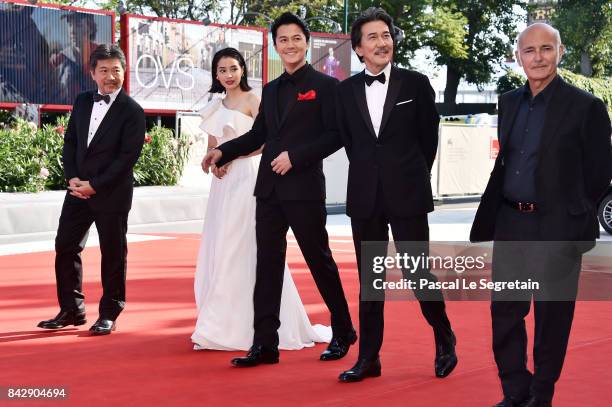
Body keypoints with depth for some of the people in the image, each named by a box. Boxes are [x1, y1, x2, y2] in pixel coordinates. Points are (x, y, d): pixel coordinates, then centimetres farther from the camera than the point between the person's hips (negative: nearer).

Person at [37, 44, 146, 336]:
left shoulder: (132, 111, -9)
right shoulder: (82, 102, 9)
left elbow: (128, 156, -14)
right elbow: (70, 142, 11)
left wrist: (95, 185, -17)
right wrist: (72, 177, -4)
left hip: (111, 193, -6)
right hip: (78, 189, 6)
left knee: (113, 254, 3)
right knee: (65, 246, 7)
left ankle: (109, 314, 14)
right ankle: (71, 310, 17)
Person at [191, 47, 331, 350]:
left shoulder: (252, 100, -4)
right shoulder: (216, 106, 17)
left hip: (246, 177, -7)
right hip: (223, 182, 7)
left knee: (241, 250, -8)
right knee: (218, 251, 6)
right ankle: (224, 325, 13)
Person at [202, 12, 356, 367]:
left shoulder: (324, 85, -3)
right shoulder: (271, 90, 16)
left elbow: (334, 136, -10)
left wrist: (295, 156, -18)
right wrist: (223, 151, 6)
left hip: (304, 188, -6)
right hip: (269, 188, 6)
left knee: (320, 260, 4)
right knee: (268, 265, 3)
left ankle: (343, 333, 21)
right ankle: (265, 344, 6)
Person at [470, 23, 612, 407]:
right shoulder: (509, 102, 9)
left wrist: (572, 214, 1)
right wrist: (490, 216, 10)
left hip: (557, 230, -5)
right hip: (510, 225, 5)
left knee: (552, 316, 6)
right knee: (505, 311, 10)